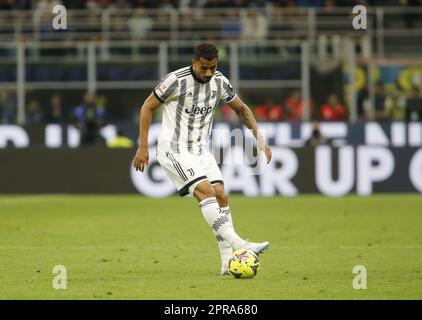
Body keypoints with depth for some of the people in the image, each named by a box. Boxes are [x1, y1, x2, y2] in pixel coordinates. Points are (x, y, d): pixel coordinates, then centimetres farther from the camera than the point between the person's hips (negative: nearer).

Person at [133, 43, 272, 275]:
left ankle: (228, 263, -4)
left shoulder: (220, 82, 0)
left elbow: (241, 109, 16)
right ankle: (238, 245, -31)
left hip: (200, 150, 6)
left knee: (221, 195, -5)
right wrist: (143, 146, -11)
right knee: (206, 191, -23)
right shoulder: (177, 80, -17)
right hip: (174, 150, -6)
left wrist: (259, 137, 5)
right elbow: (148, 107, -8)